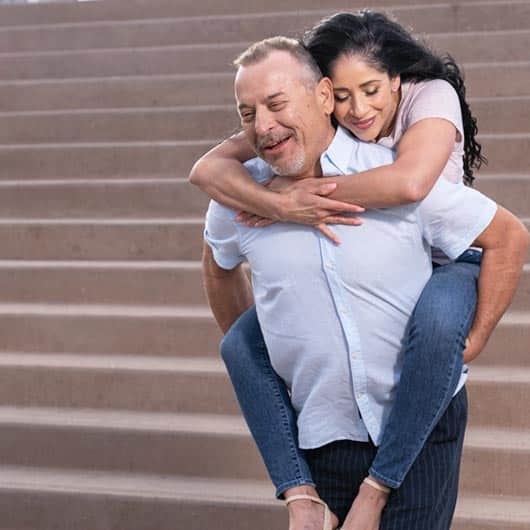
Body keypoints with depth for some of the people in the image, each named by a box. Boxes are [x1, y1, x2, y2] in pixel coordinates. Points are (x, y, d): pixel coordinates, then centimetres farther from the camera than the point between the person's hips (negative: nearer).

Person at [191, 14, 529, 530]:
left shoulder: (431, 98, -22)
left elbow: (408, 183, -44)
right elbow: (210, 169, -23)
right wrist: (280, 204, -40)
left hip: (442, 263, -5)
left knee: (436, 322, -41)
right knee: (241, 344, -9)